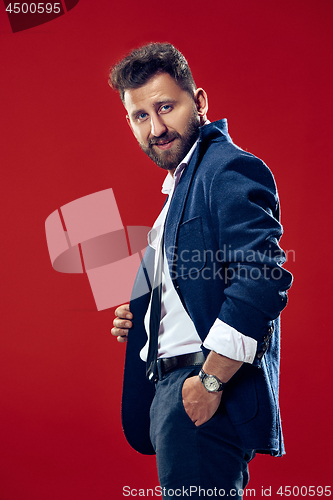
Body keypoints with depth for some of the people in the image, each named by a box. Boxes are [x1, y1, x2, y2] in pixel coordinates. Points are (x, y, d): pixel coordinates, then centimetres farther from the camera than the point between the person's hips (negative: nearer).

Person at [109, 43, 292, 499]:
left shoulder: (230, 167, -11)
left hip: (202, 394, -10)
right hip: (170, 390, 10)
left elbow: (261, 279, -23)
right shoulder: (179, 185, 22)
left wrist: (211, 380, -21)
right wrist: (138, 320, 12)